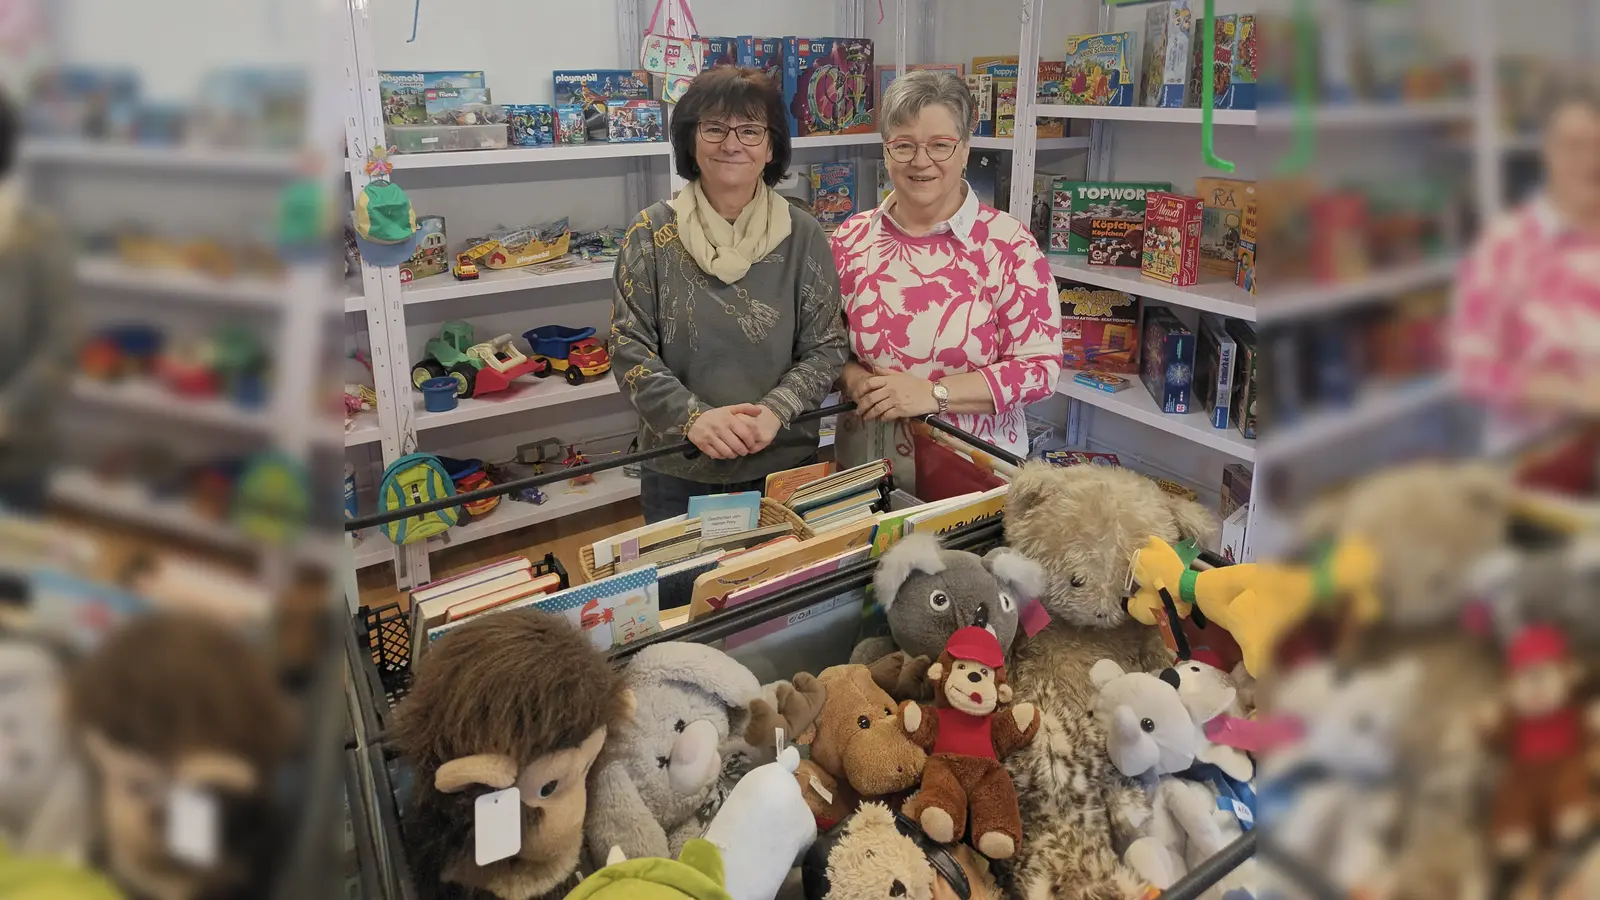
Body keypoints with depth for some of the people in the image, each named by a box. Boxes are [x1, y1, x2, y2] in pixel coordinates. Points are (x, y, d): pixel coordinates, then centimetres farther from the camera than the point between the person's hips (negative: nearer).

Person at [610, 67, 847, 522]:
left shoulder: (802, 235, -3)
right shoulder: (652, 233, -4)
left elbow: (825, 348, -2)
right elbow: (629, 348, -6)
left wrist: (775, 411, -19)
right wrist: (692, 417, -21)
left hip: (786, 464, 0)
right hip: (678, 473, 0)